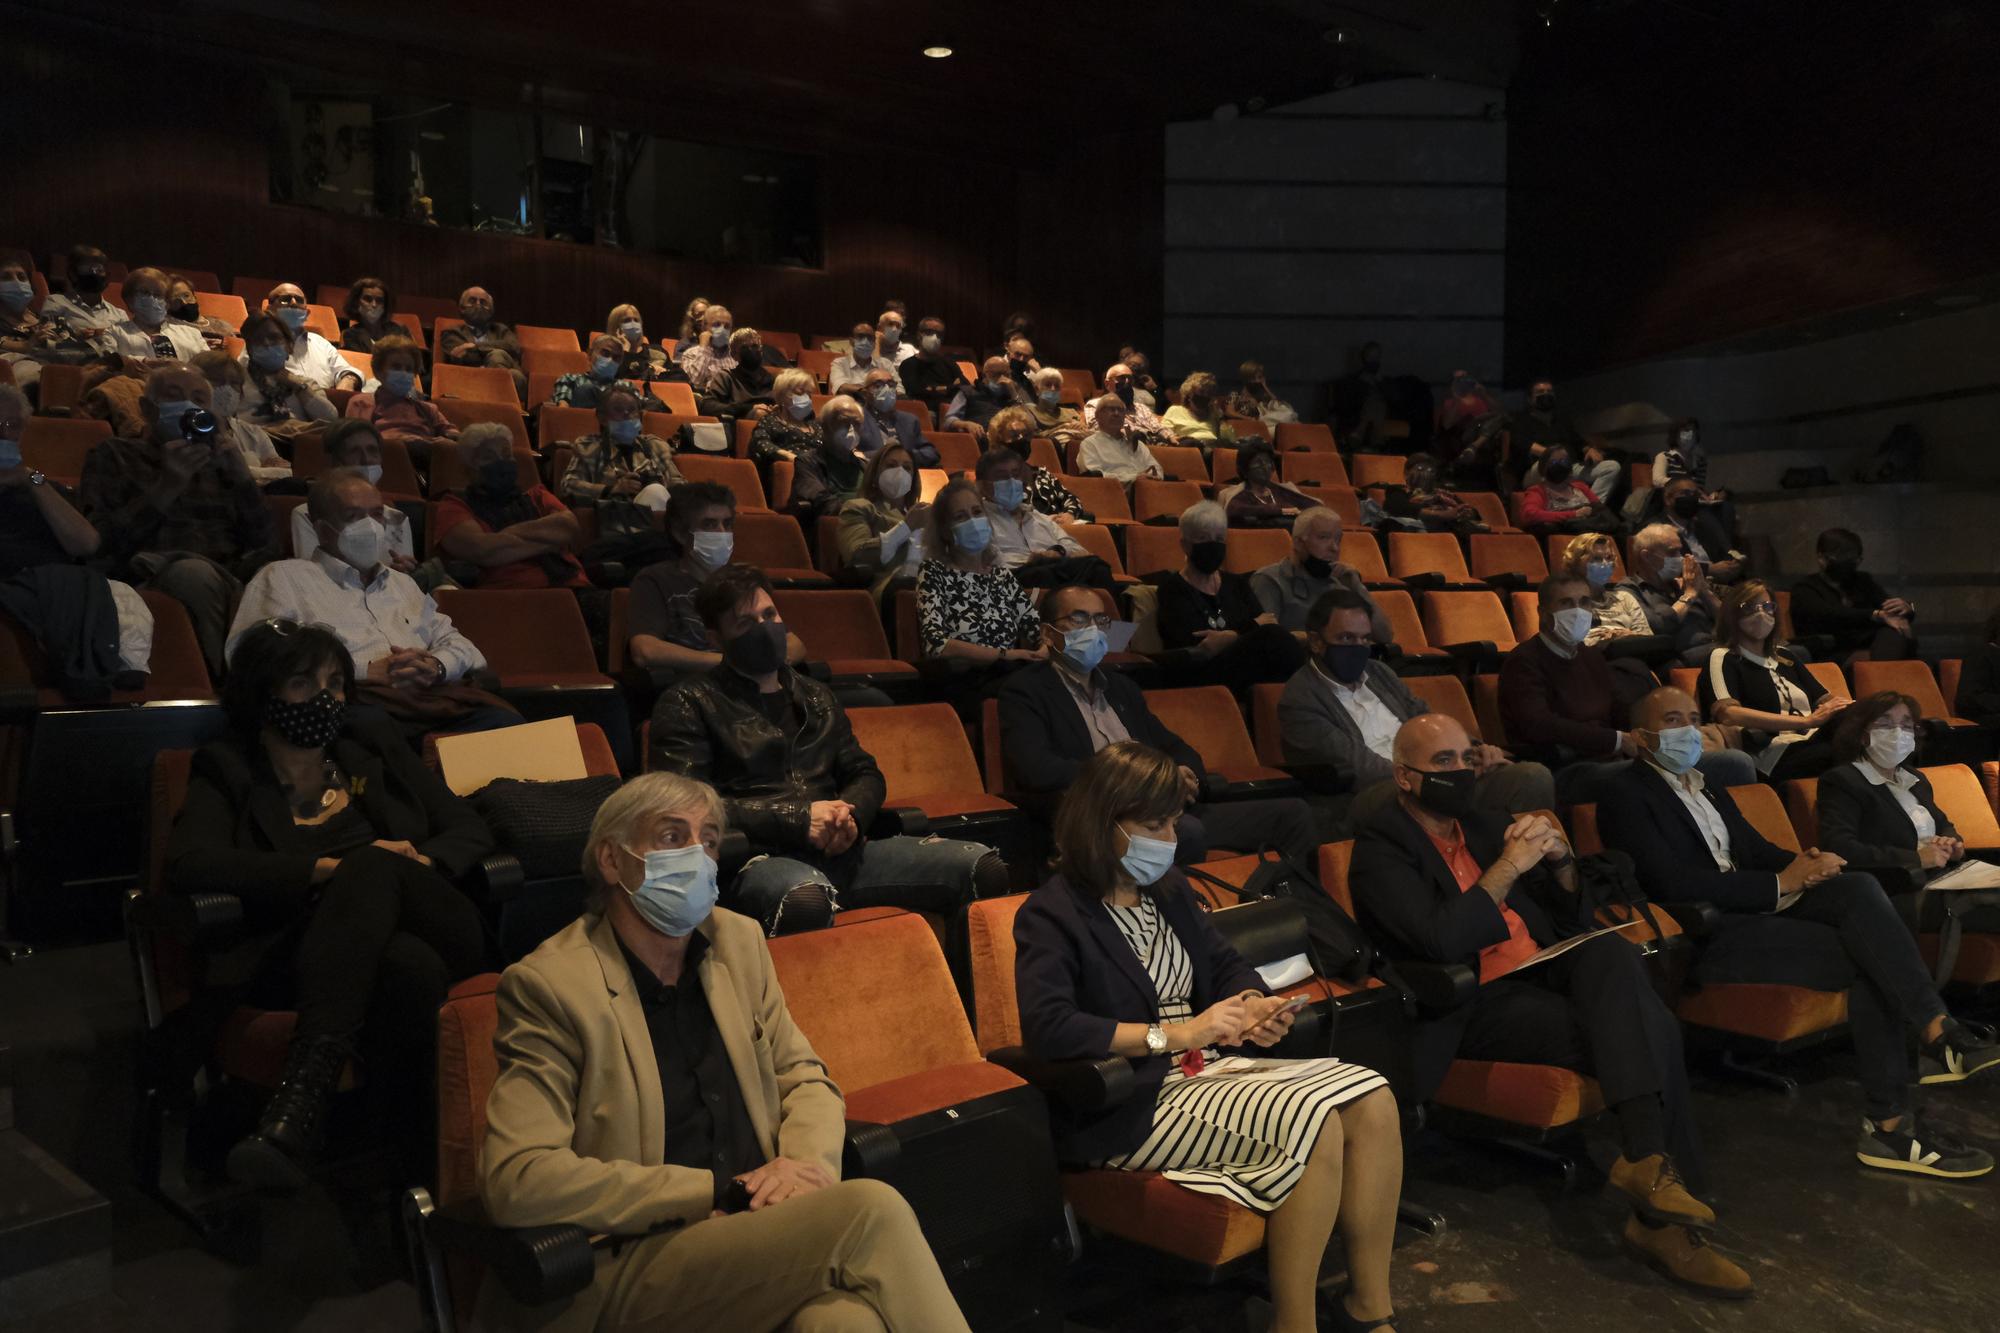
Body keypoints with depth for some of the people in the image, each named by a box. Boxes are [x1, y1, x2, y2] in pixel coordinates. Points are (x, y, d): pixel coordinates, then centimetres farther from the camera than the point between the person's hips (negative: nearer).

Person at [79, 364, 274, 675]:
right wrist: (167, 487, -3)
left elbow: (262, 542, 14)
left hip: (228, 578, 3)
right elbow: (100, 544, 3)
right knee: (194, 572, -38)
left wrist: (239, 472, 5)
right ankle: (221, 682, -29)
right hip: (151, 576, -2)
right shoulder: (111, 456, 21)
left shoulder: (222, 460, 29)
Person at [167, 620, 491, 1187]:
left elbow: (471, 833, 19)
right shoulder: (228, 770, 15)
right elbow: (188, 864, -6)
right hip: (302, 949, -2)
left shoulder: (373, 747, 24)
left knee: (375, 868, -34)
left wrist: (422, 863, -5)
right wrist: (326, 870, -16)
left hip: (432, 932, 2)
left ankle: (305, 1088, -42)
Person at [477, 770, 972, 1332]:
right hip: (629, 1274, -4)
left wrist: (806, 1163, -6)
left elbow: (804, 1077, 19)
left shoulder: (739, 940, 13)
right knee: (870, 1211, -27)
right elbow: (515, 1180, -14)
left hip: (759, 1227, 5)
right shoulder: (547, 985, -6)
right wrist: (721, 1191, -15)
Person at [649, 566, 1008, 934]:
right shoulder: (688, 704, 7)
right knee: (806, 899, -44)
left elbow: (865, 774, 27)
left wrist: (849, 814, 2)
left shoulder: (815, 696, 26)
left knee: (984, 866, -14)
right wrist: (798, 818, -11)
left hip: (841, 850, 6)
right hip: (761, 858, -6)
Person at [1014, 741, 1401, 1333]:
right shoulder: (1051, 915, -12)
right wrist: (1177, 1033, -25)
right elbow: (1048, 1029, -25)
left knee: (1371, 1097, -9)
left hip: (1206, 1069, 9)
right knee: (1313, 1124, -25)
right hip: (1129, 1108, -8)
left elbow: (1224, 963, 22)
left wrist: (1254, 1006, -3)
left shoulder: (1168, 887, 14)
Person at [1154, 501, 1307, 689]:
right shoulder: (1173, 588, 6)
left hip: (1244, 668, 5)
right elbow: (1193, 643, -10)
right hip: (1200, 681, -5)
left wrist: (1232, 637, -14)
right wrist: (1252, 626, -2)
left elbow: (1267, 622, 6)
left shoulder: (1236, 583, 23)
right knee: (1269, 636, -29)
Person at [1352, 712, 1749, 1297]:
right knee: (1650, 1028, -22)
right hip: (1478, 1005, -6)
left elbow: (1571, 910, 20)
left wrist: (1558, 854, -1)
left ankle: (1647, 1160, -29)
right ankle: (1664, 1218, -15)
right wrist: (1511, 864, -16)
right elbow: (1442, 940, -21)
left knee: (1614, 951, -26)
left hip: (1548, 970, 6)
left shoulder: (1482, 825, 17)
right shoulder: (1380, 851, -4)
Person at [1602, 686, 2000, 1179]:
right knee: (1866, 960, -19)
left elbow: (1756, 849, 19)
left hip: (1755, 903, 7)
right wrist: (1781, 883, -17)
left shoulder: (1706, 784, 21)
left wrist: (1801, 863, -5)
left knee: (1858, 887, -19)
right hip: (1706, 933, -7)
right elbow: (1674, 884, -18)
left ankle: (1938, 1033, -22)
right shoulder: (1627, 796, -7)